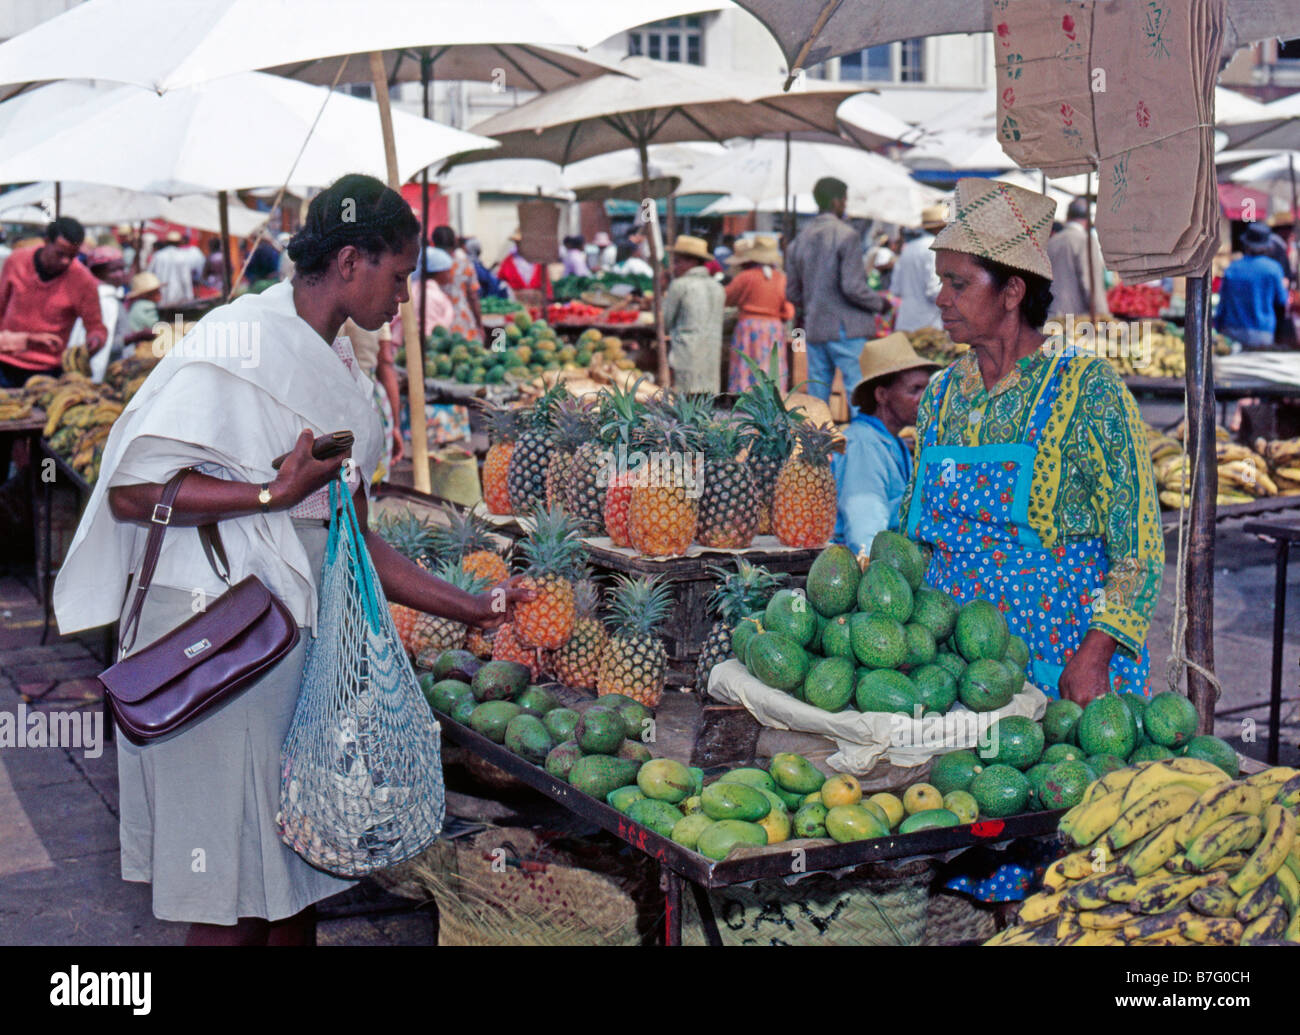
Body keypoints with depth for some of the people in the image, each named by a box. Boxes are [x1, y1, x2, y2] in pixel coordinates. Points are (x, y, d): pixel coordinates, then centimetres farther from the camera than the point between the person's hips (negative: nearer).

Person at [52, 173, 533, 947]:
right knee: (234, 898, 0)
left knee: (297, 870, 16)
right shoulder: (239, 344, -13)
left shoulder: (339, 367, 13)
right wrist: (276, 492, -20)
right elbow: (132, 493, -18)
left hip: (304, 635, 8)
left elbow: (349, 538, 13)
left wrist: (468, 608, 10)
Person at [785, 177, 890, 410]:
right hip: (846, 329, -6)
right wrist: (879, 303, 0)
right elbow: (852, 287, -16)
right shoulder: (846, 235, -11)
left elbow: (792, 291, 12)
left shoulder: (800, 239, 9)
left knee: (816, 393, 9)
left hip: (814, 329, 7)